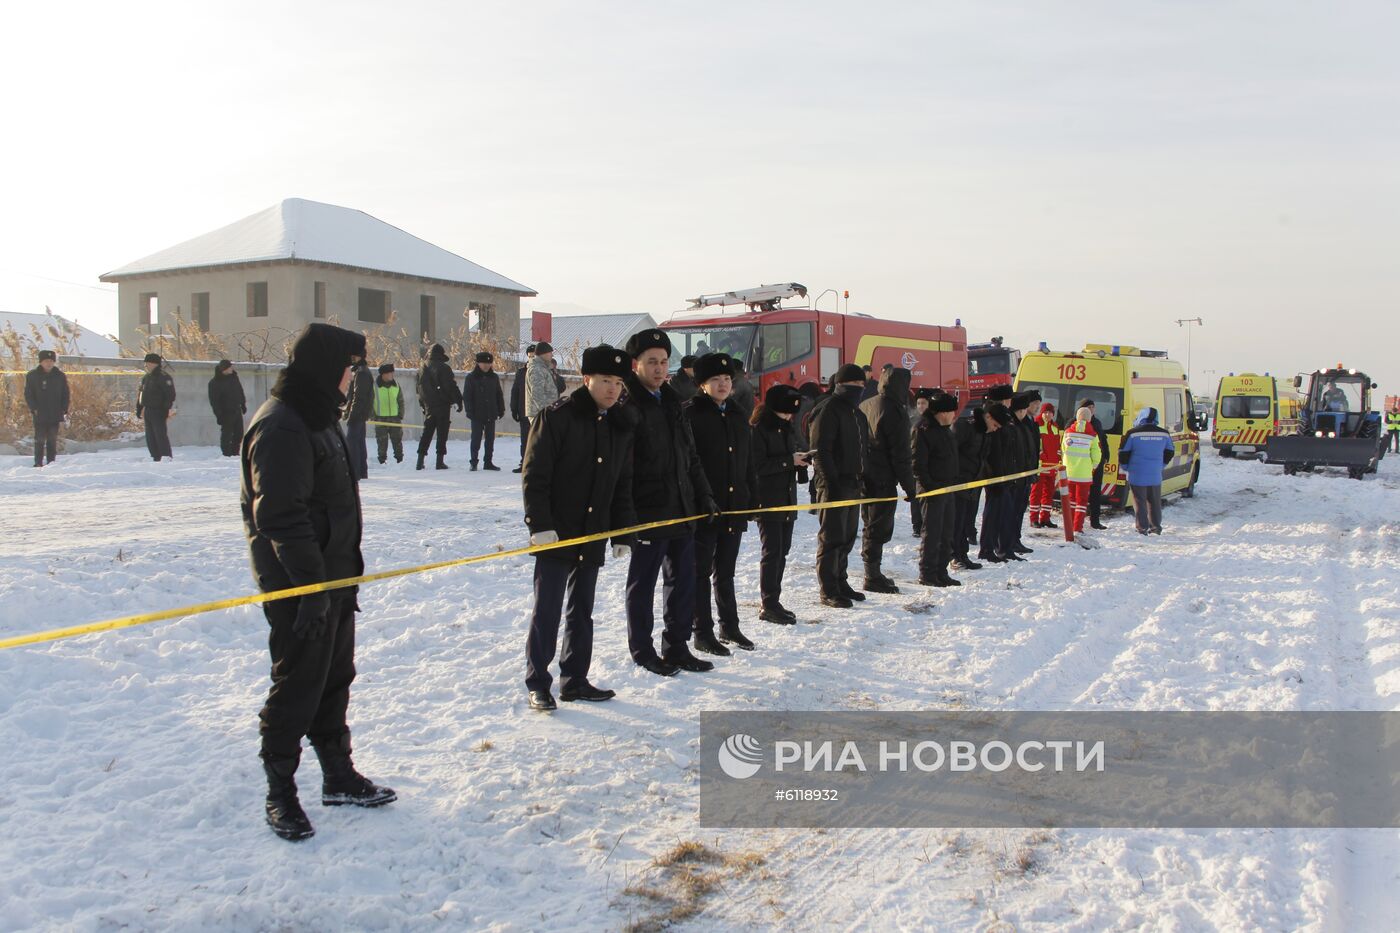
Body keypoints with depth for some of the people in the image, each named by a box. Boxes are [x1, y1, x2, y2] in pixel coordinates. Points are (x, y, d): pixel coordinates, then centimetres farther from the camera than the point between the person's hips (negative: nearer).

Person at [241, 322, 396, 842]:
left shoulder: (317, 418, 13)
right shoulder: (280, 428, -20)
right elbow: (282, 517, -25)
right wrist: (312, 587, -25)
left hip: (333, 578, 10)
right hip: (299, 586, -10)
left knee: (334, 679, 18)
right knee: (297, 687, 2)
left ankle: (339, 777, 31)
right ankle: (280, 793, 18)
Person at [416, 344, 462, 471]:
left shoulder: (423, 369, 9)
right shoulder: (444, 368, -10)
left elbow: (419, 389, 16)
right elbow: (452, 387, -12)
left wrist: (422, 404, 22)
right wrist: (458, 401, -4)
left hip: (428, 406, 5)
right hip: (443, 405, -5)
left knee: (427, 432, 11)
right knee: (442, 433, -1)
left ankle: (420, 460, 7)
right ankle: (440, 461, -3)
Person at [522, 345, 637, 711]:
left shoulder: (622, 426, 8)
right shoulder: (557, 416, -10)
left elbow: (623, 485, 14)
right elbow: (534, 475, -12)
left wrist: (623, 534, 9)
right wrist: (540, 525, -18)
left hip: (593, 536, 6)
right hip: (556, 534, -6)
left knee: (582, 611, 13)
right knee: (547, 611, -2)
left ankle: (575, 680, 23)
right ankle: (537, 684, 10)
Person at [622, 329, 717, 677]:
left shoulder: (672, 403, 14)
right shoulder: (626, 407, -11)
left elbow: (691, 457, 20)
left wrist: (704, 496, 16)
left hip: (682, 511, 8)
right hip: (648, 513, -8)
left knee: (683, 581, 13)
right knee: (643, 583, 6)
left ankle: (677, 647, 25)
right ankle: (642, 650, 19)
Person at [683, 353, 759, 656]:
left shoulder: (738, 415, 12)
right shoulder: (690, 414, -8)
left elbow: (748, 461, 15)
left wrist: (753, 498, 12)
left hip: (734, 507, 6)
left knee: (725, 572, 16)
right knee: (701, 572, 4)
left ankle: (730, 627, 27)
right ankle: (703, 633, 12)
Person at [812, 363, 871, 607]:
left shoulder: (858, 414, 18)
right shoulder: (828, 411, -10)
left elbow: (864, 449, 25)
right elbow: (820, 451, -17)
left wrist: (864, 478, 14)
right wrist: (831, 482, -21)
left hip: (853, 485, 9)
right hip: (834, 485, -9)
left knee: (847, 537, 13)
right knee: (832, 537, -6)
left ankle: (840, 583, 23)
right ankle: (829, 591, -2)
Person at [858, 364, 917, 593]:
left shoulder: (865, 406, 10)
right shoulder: (894, 411, -15)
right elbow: (900, 454, -15)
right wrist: (909, 485, -9)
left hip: (864, 477, 8)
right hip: (883, 480, -8)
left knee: (872, 526, 16)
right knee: (879, 529, -3)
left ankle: (873, 574, 23)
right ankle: (873, 578, 0)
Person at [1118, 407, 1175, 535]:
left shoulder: (1133, 433, -12)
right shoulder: (1164, 434, 1)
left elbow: (1123, 453, -7)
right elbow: (1170, 452, 13)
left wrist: (1124, 468, 10)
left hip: (1137, 476, -4)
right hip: (1155, 476, 4)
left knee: (1139, 503, 4)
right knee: (1155, 502, 15)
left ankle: (1142, 528, 6)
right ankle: (1156, 527, 22)